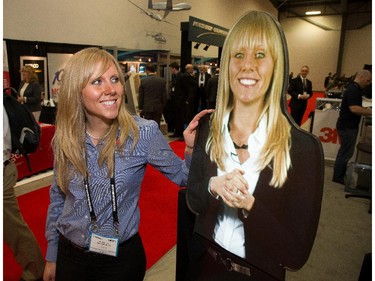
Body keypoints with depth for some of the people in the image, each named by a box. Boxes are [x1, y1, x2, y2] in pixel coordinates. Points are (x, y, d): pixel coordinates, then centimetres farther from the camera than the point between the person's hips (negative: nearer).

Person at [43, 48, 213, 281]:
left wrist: (191, 149, -30)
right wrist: (51, 256, 11)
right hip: (69, 254, 3)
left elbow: (182, 176, -9)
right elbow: (57, 199, 4)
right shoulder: (64, 138, -8)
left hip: (121, 256, -3)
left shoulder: (144, 133, -19)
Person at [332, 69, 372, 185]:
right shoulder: (353, 90, -18)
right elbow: (354, 109, -28)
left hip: (349, 126, 10)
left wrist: (366, 110, 12)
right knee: (346, 152, -2)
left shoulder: (354, 89, 14)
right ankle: (337, 177, 8)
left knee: (345, 151, 18)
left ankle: (340, 174, 29)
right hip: (347, 127, -10)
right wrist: (369, 112, -22)